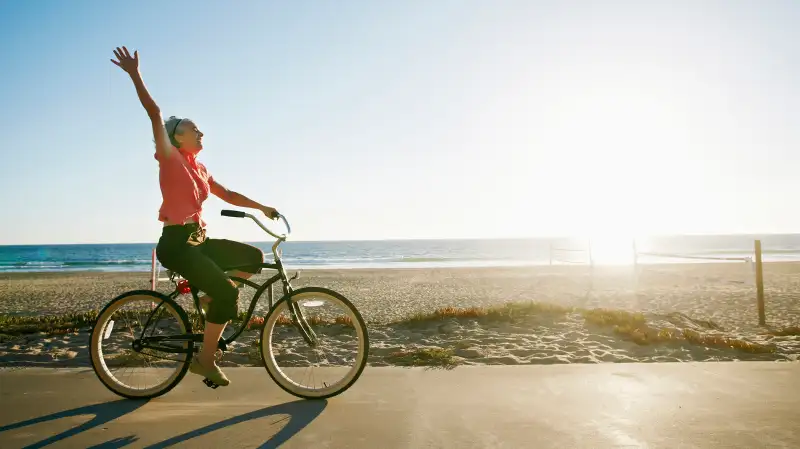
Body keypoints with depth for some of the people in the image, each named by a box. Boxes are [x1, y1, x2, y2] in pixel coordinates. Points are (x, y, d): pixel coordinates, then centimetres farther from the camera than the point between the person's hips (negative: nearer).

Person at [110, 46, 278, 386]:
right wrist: (135, 75, -17)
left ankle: (211, 299, 12)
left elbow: (228, 195, 19)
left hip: (198, 240, 8)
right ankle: (205, 360, -5)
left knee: (254, 258, 2)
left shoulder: (200, 169, 15)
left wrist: (262, 208, 15)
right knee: (227, 292, -19)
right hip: (176, 243, -8)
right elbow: (154, 113, -13)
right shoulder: (170, 159, -5)